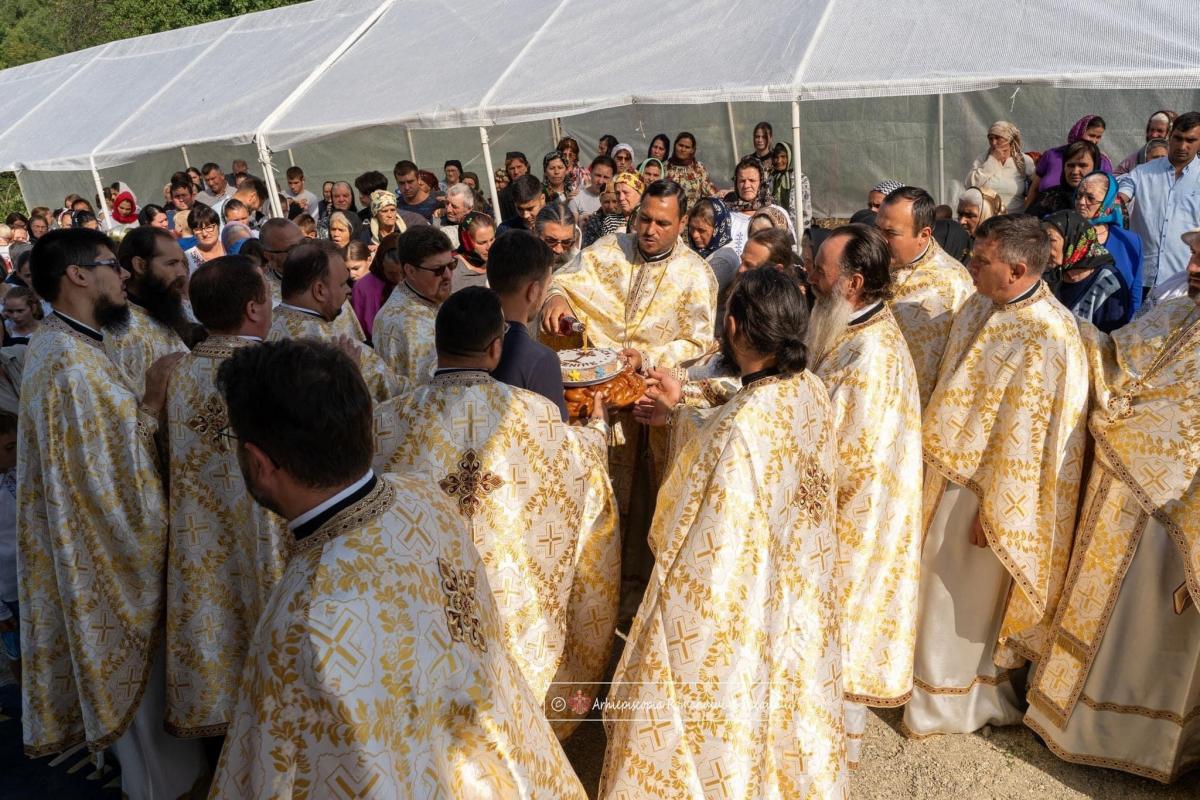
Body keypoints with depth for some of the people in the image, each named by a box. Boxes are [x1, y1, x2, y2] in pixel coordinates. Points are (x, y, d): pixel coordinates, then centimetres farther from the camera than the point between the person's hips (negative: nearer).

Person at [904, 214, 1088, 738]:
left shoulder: (1046, 337, -24)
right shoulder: (980, 308, 0)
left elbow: (1026, 436, -21)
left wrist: (991, 509, -16)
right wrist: (936, 453, 12)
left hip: (993, 484, -7)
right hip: (954, 466, 8)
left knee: (964, 592, 9)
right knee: (943, 577, 19)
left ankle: (951, 699, 31)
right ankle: (943, 680, 40)